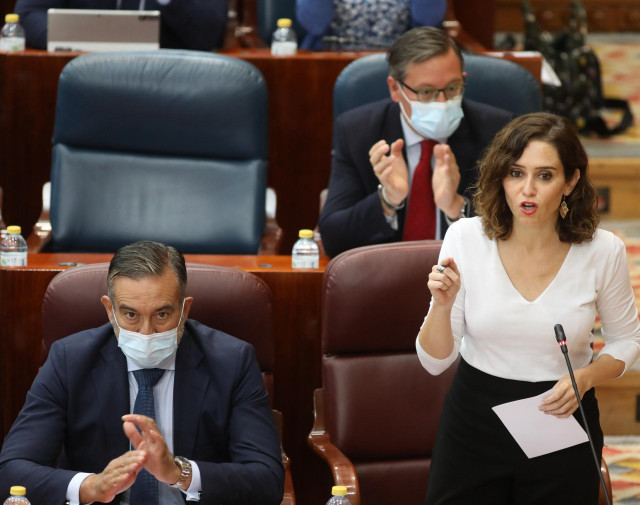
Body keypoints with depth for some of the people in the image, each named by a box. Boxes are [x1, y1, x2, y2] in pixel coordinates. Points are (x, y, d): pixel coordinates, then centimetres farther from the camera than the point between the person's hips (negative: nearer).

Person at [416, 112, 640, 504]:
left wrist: (585, 377, -13)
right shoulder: (466, 237, -11)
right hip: (475, 422, 1)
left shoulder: (603, 251, -12)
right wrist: (443, 306, -26)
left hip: (563, 420, 0)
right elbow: (435, 362, -6)